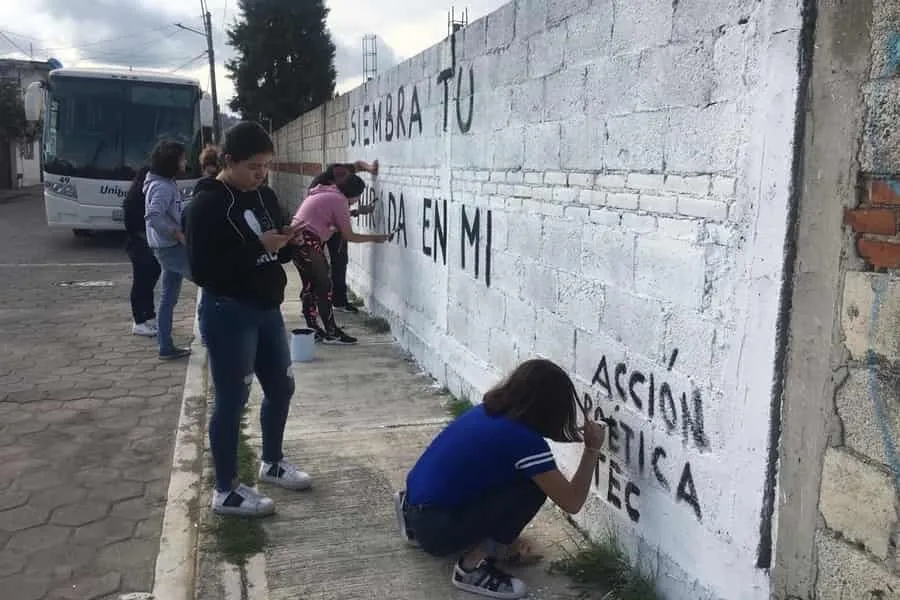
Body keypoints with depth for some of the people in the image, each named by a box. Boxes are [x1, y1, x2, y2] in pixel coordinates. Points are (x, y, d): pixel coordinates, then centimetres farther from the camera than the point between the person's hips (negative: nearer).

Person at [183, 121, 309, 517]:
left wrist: (288, 240, -7)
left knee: (281, 387, 17)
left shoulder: (264, 196, 8)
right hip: (228, 315, -8)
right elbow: (202, 271, -21)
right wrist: (257, 247, -26)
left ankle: (272, 463, 39)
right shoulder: (206, 205, -15)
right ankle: (226, 491, 17)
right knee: (232, 400, 2)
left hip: (268, 309, 8)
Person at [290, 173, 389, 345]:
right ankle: (331, 333, 0)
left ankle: (313, 329, 20)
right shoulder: (339, 201, -8)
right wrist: (374, 238, 3)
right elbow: (349, 236, -6)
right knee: (324, 287, -4)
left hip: (297, 239, 10)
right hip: (308, 242, -10)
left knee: (310, 285, 14)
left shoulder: (326, 193, 18)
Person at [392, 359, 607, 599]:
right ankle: (473, 567, -3)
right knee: (535, 486, -10)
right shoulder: (525, 440, -19)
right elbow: (572, 503, -12)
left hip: (417, 499, 8)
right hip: (436, 529, -8)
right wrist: (592, 448, -2)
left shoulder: (489, 411, 4)